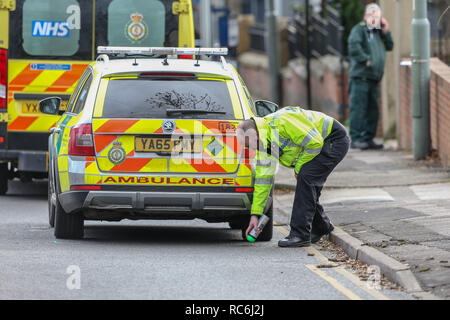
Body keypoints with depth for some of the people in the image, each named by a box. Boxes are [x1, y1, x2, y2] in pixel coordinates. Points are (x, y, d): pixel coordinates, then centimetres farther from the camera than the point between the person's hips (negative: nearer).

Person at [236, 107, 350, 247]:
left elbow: (315, 142, -27)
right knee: (307, 187, 8)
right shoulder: (264, 142, -1)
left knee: (306, 177, -20)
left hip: (335, 140, -9)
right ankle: (321, 228, 30)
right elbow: (263, 179, 3)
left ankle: (300, 234, -19)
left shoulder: (281, 122, -30)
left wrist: (299, 168, -13)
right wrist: (255, 214, 1)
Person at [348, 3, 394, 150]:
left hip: (374, 78, 8)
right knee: (358, 108, -10)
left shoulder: (378, 32, 22)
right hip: (360, 76, -8)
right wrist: (365, 59, -19)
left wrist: (386, 32, 9)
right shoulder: (359, 29, -3)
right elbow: (353, 45, -20)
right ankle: (355, 139, -10)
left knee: (372, 110, 9)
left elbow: (389, 47, 22)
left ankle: (368, 139, 14)